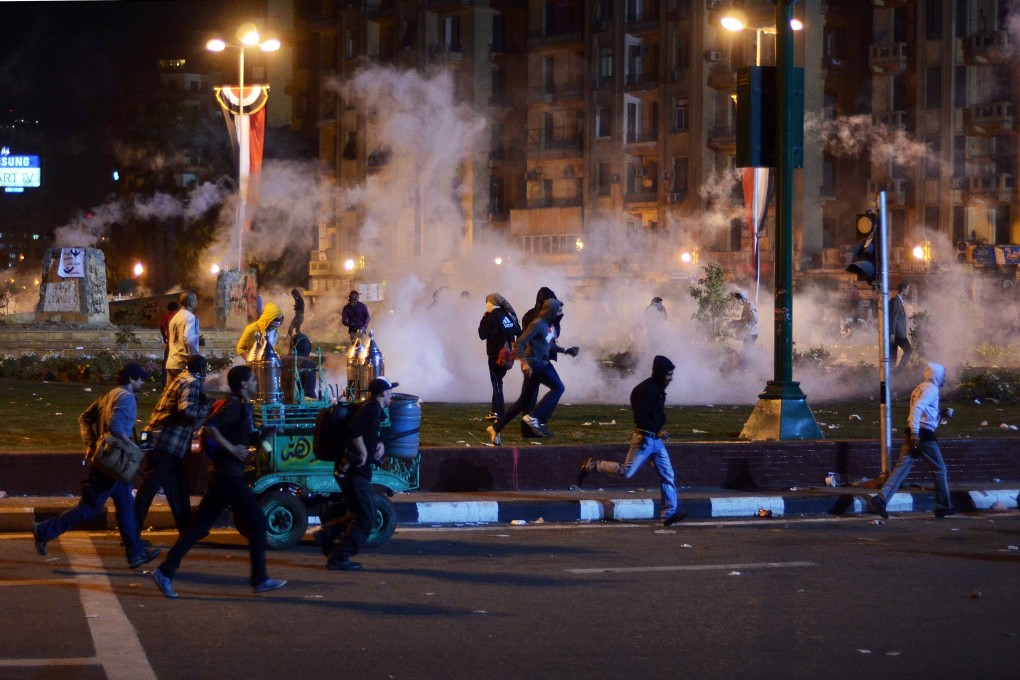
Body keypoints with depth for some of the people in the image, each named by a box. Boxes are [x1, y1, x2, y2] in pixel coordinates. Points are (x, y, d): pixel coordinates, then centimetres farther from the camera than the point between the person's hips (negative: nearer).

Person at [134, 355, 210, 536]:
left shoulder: (183, 379, 21)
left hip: (160, 442, 10)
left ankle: (187, 531, 23)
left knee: (177, 488, 16)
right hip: (165, 444, -10)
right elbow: (186, 408, -26)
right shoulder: (192, 382, -9)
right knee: (148, 489, -10)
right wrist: (208, 410, -14)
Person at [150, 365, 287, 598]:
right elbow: (209, 426, -25)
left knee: (200, 526, 7)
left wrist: (265, 432, 10)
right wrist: (231, 448, -23)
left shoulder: (245, 406, 16)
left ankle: (165, 572, 5)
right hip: (228, 475, -10)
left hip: (222, 475, 10)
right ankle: (260, 580, 3)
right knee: (257, 522, -2)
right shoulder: (235, 405, -13)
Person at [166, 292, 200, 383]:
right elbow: (188, 339, -24)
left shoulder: (175, 317, 17)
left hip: (171, 363, 9)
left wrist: (196, 339, 24)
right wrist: (194, 357, -15)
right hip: (184, 363, -9)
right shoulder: (190, 317, -11)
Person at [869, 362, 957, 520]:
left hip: (912, 434, 8)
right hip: (924, 434, -8)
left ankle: (880, 499, -15)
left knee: (901, 468, -1)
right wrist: (915, 432, -29)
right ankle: (943, 506, 14)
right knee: (940, 469, 7)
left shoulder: (920, 388, 21)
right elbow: (917, 408, -22)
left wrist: (940, 414, 24)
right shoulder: (931, 389, -8)